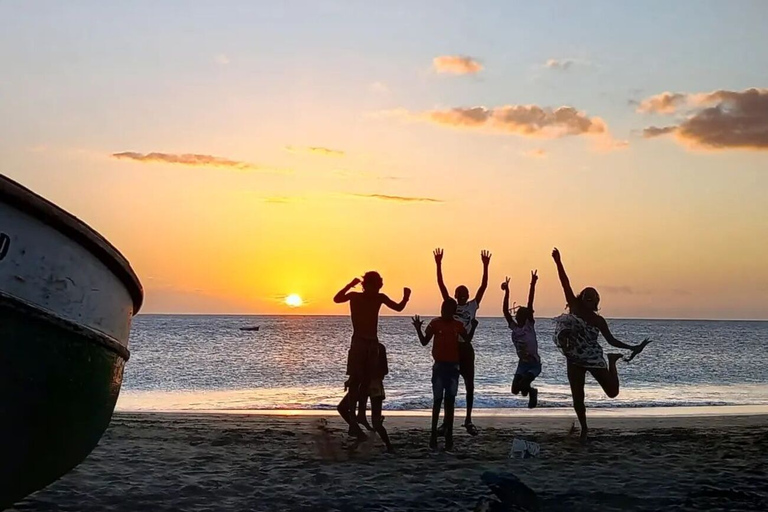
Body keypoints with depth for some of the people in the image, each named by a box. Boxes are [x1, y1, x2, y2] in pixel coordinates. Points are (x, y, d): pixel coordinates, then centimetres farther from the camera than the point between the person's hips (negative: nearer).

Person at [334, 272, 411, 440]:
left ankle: (345, 406, 26)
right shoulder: (355, 296, -2)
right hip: (358, 342, -5)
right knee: (355, 380, -11)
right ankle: (353, 423, -15)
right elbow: (337, 299, -19)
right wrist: (350, 285, -32)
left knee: (366, 382, 5)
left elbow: (398, 308, 7)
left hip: (373, 344, 5)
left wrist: (405, 298, -12)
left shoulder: (380, 298, 9)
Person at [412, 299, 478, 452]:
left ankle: (449, 435, 6)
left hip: (453, 366, 2)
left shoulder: (458, 325, 4)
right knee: (437, 400, -2)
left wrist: (473, 328, 0)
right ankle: (434, 434, 1)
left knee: (450, 401, 3)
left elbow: (467, 340, 14)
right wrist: (418, 329, -15)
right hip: (439, 365, -2)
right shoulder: (435, 323, -2)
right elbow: (424, 342, 0)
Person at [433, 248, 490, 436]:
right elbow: (441, 285, -1)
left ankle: (468, 419, 13)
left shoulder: (472, 306, 6)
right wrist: (438, 264, -9)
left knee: (469, 385, 4)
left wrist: (485, 266, -8)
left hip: (466, 347, 1)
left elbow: (483, 286, -1)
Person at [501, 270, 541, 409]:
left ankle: (532, 391, 12)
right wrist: (507, 291, -11)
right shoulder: (514, 327, 0)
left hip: (534, 364, -5)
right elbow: (505, 311, -6)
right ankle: (531, 390, 27)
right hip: (522, 363, 5)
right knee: (515, 390, -7)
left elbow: (529, 305, -20)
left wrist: (533, 285, -29)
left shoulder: (529, 325, -11)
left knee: (521, 385, -23)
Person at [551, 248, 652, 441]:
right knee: (578, 399, 0)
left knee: (613, 392, 2)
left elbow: (612, 340, 2)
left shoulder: (598, 320, -1)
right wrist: (558, 262, -16)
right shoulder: (574, 308, -3)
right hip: (575, 360, 0)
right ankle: (584, 429, 22)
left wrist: (633, 348, -7)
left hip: (594, 358, 0)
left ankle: (612, 361, 31)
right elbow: (565, 283, -10)